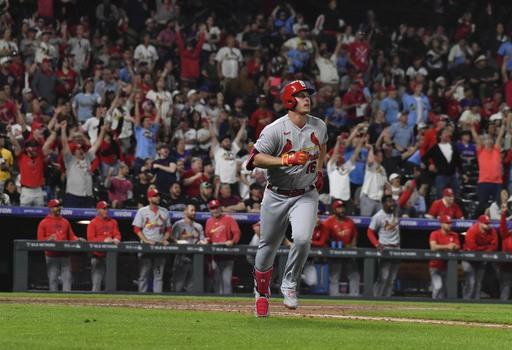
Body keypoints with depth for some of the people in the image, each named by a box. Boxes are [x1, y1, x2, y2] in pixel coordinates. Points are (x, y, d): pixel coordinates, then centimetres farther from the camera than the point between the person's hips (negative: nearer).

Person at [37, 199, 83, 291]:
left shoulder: (65, 222, 15)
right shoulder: (44, 223, 3)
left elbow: (71, 236, 15)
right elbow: (40, 239, -1)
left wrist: (78, 239, -5)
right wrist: (49, 239, -20)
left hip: (65, 255, 3)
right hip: (51, 255, -3)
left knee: (67, 277, -4)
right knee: (53, 279, -3)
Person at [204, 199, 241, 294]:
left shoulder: (228, 219, -1)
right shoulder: (209, 221, 14)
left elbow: (236, 232, -9)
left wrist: (232, 241, -26)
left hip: (227, 254, -5)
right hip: (215, 256, 5)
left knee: (226, 279, -9)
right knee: (216, 280, 6)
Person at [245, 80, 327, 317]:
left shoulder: (319, 127, 1)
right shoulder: (275, 130, -15)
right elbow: (255, 158, -22)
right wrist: (286, 160, -31)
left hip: (306, 195, 2)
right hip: (276, 196, -2)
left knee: (302, 239, -23)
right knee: (268, 247, 9)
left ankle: (290, 284, -1)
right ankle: (261, 293, 30)